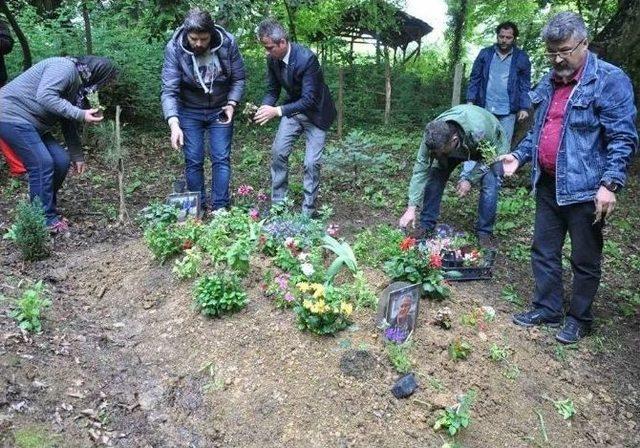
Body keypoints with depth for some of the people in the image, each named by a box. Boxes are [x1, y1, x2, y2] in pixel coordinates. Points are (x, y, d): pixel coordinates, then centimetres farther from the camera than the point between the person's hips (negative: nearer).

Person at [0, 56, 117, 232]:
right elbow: (45, 96, -30)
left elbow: (69, 123, 19)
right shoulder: (65, 67, -16)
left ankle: (44, 207, 19)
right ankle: (47, 219, -3)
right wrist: (81, 114, -27)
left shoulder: (78, 85, 13)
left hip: (31, 122, 10)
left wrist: (77, 155, 21)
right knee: (43, 164, -13)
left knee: (61, 161, 5)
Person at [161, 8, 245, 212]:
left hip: (220, 110, 1)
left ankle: (220, 208, 10)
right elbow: (169, 90, -25)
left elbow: (239, 78, -6)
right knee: (193, 161, 2)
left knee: (221, 159, -1)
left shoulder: (227, 42, -18)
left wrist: (231, 104, -19)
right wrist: (174, 123, -38)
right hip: (189, 111, 0)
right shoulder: (174, 49, -22)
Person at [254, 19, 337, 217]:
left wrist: (277, 111, -40)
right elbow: (272, 90, 1)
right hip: (293, 108, 6)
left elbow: (309, 100, -32)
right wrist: (263, 109, -20)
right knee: (278, 151, -4)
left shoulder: (307, 58, -30)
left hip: (315, 112, -5)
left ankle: (307, 211, 7)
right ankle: (278, 203, 9)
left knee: (311, 163, -7)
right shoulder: (272, 59, -10)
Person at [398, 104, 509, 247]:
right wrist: (411, 208, -34)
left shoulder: (479, 133, -46)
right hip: (457, 147, 3)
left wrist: (470, 179, -30)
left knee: (490, 184, -23)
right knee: (434, 177, -13)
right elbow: (421, 168, -31)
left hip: (489, 147, -3)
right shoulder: (433, 135, -34)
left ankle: (484, 232, -4)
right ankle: (426, 225, 1)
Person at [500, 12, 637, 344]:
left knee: (585, 261, 8)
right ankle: (547, 309, 30)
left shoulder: (610, 81, -11)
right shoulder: (548, 82, 10)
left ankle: (580, 318, 26)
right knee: (543, 251, 14)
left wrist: (610, 184, -23)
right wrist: (520, 155, 7)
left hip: (585, 189, -7)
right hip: (548, 185, 7)